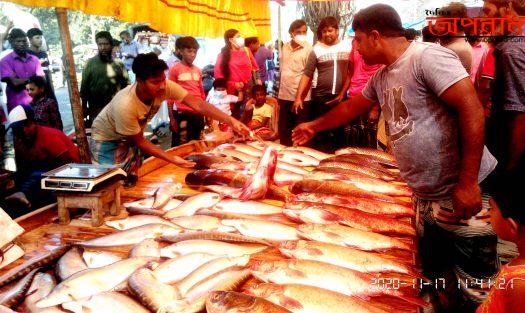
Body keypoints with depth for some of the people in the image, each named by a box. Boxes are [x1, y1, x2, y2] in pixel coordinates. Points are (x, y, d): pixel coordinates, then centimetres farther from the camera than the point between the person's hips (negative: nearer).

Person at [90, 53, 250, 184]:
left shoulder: (165, 86, -27)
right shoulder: (125, 105, -39)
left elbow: (198, 104, -33)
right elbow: (140, 141, -27)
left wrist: (231, 121, -43)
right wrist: (172, 158, -33)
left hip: (130, 138, 6)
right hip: (107, 139, -5)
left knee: (133, 181, 11)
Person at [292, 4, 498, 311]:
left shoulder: (427, 56, -14)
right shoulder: (381, 78, 12)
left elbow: (472, 110, -21)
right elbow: (351, 107, 29)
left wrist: (467, 182, -23)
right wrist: (314, 126, 38)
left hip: (464, 194, -8)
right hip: (426, 197, 8)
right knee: (439, 282, 17)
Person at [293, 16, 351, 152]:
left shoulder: (348, 46, 3)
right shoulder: (317, 49, 0)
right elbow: (307, 75, -4)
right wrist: (298, 97, -11)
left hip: (342, 97, 1)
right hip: (322, 97, -1)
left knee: (340, 132, 11)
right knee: (320, 134, 7)